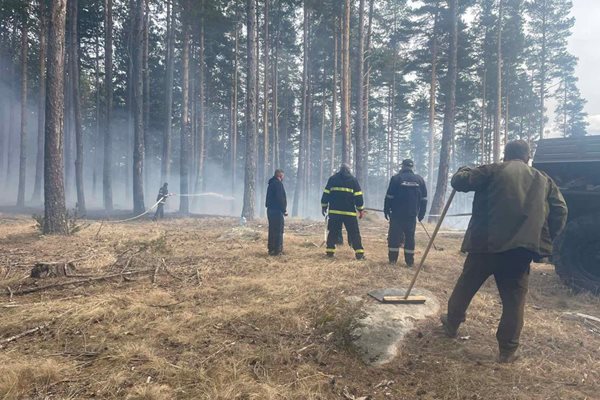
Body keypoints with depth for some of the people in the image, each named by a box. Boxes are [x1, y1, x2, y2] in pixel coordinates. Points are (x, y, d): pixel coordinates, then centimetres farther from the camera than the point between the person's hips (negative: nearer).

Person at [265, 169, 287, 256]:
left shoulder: (271, 183, 16)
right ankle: (277, 250, -4)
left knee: (272, 230, 13)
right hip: (277, 210, -9)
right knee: (279, 231, -5)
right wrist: (284, 210, -13)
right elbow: (280, 198, -19)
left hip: (270, 209, 9)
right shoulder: (278, 183, -12)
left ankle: (271, 249, 18)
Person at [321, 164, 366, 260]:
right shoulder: (353, 180, 5)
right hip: (349, 212, -2)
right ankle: (359, 253, -2)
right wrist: (361, 209, 6)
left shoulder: (332, 178, 9)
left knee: (333, 232, 10)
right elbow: (358, 196, 2)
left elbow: (326, 193, 8)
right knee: (354, 233, 2)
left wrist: (324, 206, 15)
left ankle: (330, 251, 10)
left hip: (334, 211, 2)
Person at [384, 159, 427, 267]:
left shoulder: (396, 178, -5)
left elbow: (389, 196, -5)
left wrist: (386, 210, 3)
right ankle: (410, 261, 10)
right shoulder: (419, 180, 7)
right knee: (410, 237, 8)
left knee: (394, 236, 3)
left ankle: (393, 259, 4)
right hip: (412, 214, 3)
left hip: (397, 214, -3)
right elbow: (424, 199, 9)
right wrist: (421, 213, 15)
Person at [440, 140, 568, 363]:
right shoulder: (544, 180, 15)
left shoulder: (493, 170, 4)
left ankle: (452, 323, 33)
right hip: (522, 247, 2)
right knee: (514, 299, 9)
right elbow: (560, 211, 9)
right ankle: (508, 351, 12)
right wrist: (545, 239, 15)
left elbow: (459, 182, -1)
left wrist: (463, 172, 21)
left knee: (467, 285, 16)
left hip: (487, 243, -2)